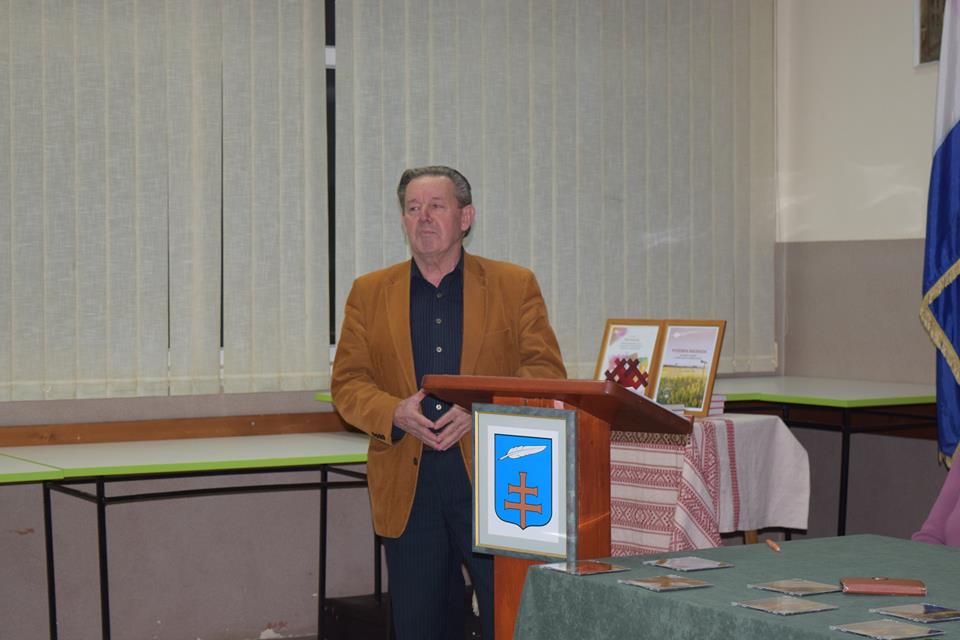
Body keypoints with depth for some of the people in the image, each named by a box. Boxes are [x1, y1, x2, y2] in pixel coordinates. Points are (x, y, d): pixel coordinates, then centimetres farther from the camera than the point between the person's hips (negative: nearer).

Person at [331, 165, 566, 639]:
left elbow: (547, 371, 0)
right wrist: (396, 413, -13)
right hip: (408, 491, 2)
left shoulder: (515, 285, 7)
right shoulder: (369, 293, 12)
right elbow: (347, 383, 7)